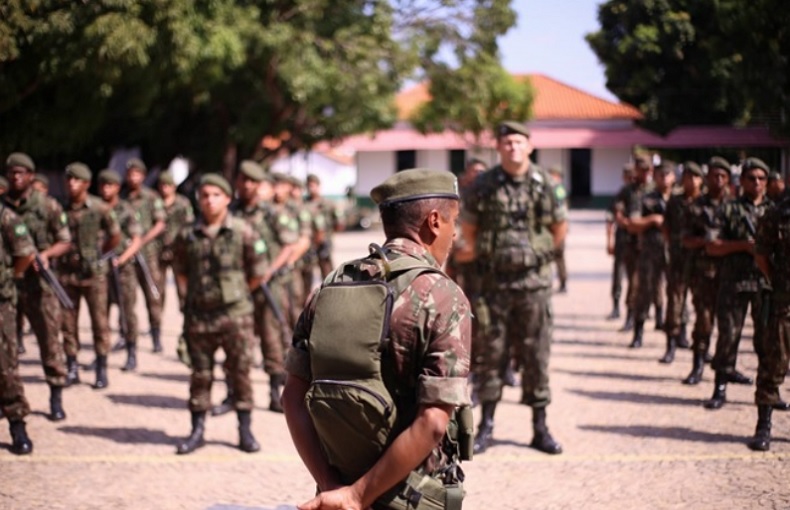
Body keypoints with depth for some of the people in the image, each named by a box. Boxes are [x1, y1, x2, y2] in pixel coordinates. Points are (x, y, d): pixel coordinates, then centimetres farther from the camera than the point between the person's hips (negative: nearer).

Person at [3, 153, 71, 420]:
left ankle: (56, 399, 11)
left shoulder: (48, 206, 0)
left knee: (50, 340, 1)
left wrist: (46, 253, -13)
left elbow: (65, 241, 4)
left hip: (38, 282, -2)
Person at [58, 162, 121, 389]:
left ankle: (101, 371, 7)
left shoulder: (100, 208, -5)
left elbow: (115, 236, 5)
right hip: (67, 272, 3)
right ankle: (71, 370, 15)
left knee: (99, 322, 1)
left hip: (93, 273, -3)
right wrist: (63, 256, 5)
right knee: (68, 322, 5)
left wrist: (98, 255, 7)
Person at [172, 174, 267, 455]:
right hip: (198, 315, 2)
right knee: (200, 375, 9)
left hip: (235, 316, -2)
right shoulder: (187, 236, 3)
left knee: (240, 371, 3)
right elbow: (180, 271, 18)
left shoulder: (242, 232, -3)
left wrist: (235, 294, 8)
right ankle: (197, 430, 18)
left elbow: (258, 273, 3)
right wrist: (192, 294, 11)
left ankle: (245, 431, 12)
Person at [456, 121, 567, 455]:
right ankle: (486, 426, 13)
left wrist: (538, 254, 8)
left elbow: (560, 228, 12)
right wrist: (485, 256, 8)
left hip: (534, 283, 0)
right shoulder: (484, 186, -1)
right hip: (496, 282, 0)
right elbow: (468, 227, 11)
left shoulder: (544, 184, 0)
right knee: (493, 352, 4)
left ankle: (540, 428, 12)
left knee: (536, 354, 4)